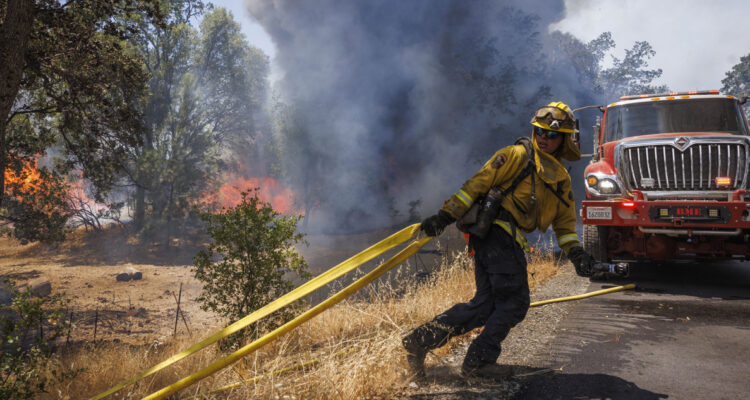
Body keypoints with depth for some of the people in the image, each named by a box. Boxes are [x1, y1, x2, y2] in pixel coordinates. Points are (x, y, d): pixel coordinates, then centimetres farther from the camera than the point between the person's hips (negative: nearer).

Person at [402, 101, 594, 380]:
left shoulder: (562, 180, 23)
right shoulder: (517, 156, 0)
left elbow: (564, 224, 24)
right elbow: (478, 183, -7)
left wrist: (576, 254, 8)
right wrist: (446, 216, -15)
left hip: (509, 240, 8)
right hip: (496, 231, -8)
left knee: (485, 306, 3)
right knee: (514, 302, -7)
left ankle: (420, 339, 3)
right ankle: (479, 361, 2)